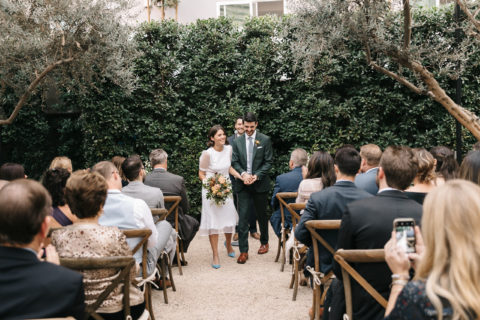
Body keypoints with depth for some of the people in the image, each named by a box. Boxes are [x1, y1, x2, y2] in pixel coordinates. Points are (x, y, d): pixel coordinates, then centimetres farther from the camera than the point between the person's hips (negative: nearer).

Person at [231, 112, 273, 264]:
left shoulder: (265, 140, -2)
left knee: (261, 215, 14)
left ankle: (264, 242, 36)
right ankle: (243, 251, -2)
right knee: (242, 217, -5)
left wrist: (256, 176, -15)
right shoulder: (237, 141, 4)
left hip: (260, 183, -1)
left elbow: (268, 162, -4)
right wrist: (243, 174, -14)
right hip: (243, 183, 1)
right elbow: (235, 162, 4)